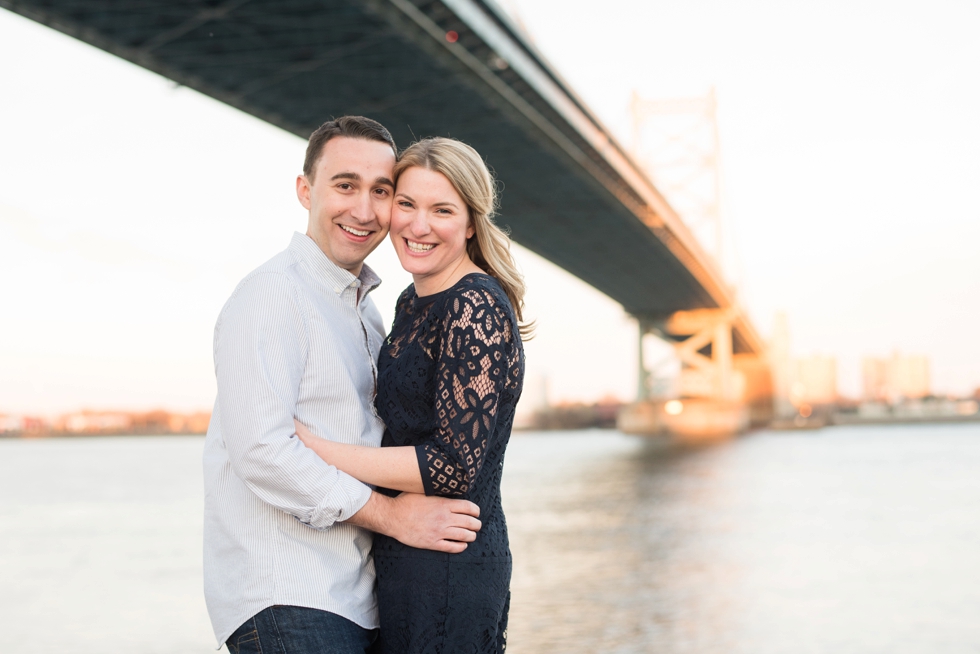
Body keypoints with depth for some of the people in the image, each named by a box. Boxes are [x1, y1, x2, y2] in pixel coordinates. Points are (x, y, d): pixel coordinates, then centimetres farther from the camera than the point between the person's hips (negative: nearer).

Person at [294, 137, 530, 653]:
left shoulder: (477, 310, -17)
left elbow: (455, 467, -22)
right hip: (403, 563, 9)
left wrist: (312, 447, -18)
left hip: (447, 567, -9)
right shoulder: (413, 301, 11)